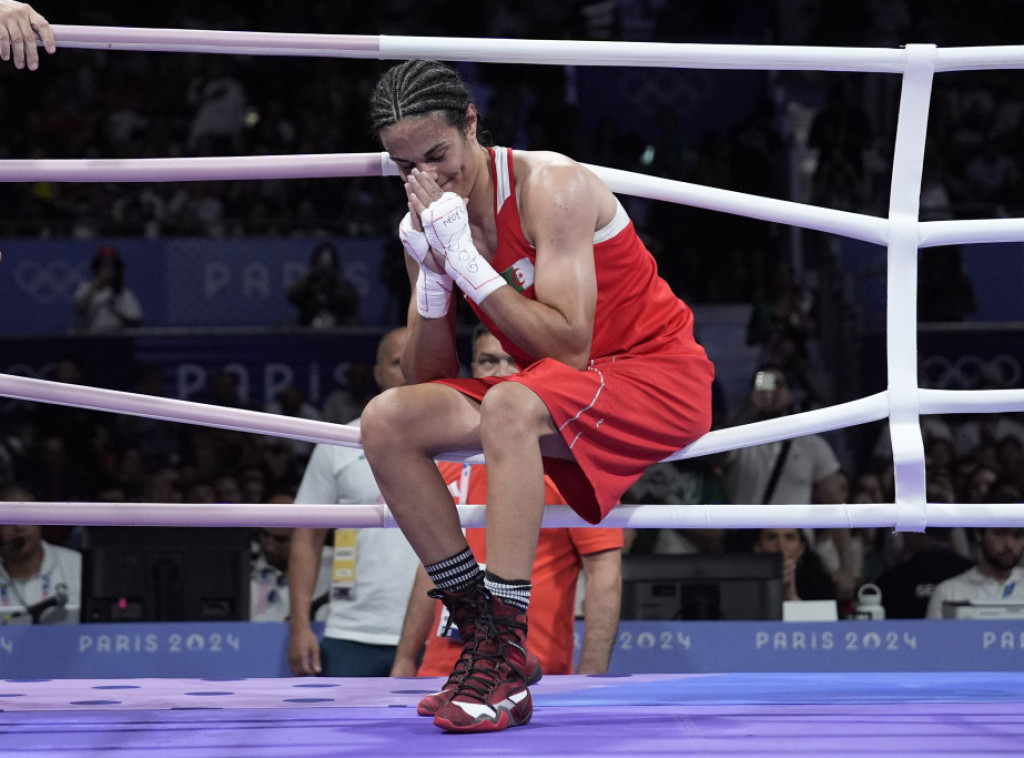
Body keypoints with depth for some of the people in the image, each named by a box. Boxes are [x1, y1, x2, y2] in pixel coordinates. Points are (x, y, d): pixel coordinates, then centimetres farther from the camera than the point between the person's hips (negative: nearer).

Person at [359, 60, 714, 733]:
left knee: (509, 406, -36)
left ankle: (507, 661, -37)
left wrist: (466, 260, -27)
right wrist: (432, 273, -15)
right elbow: (428, 379, -1)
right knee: (387, 420, -12)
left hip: (658, 374, -7)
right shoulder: (428, 222, 2)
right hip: (552, 395, 7)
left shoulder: (552, 187, -18)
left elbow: (570, 348, -27)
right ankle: (478, 627, -12)